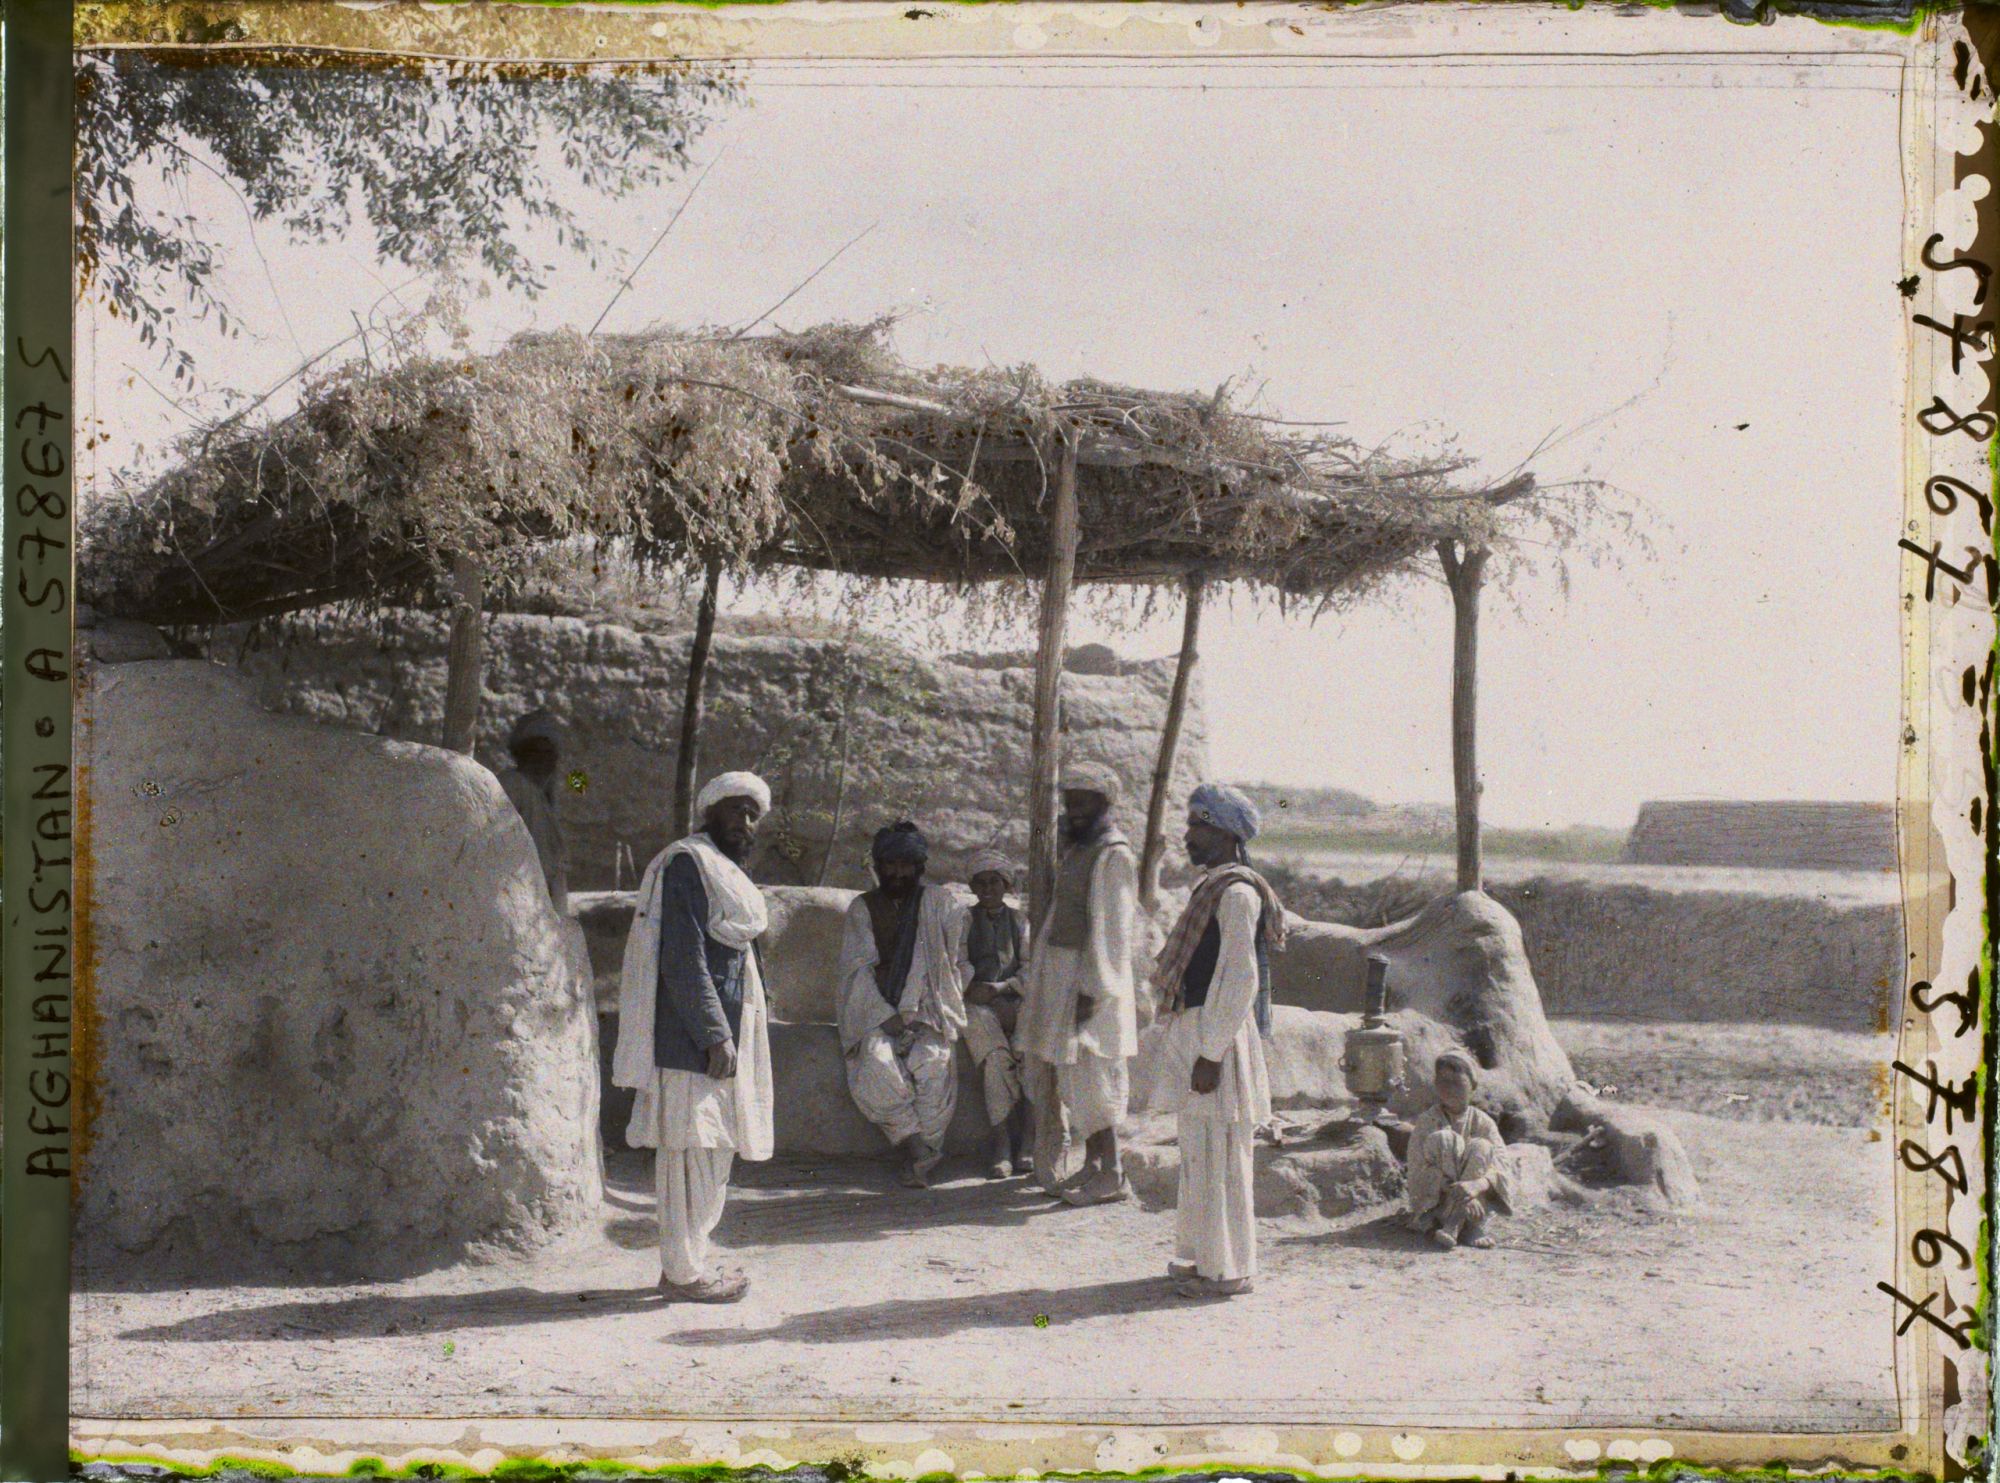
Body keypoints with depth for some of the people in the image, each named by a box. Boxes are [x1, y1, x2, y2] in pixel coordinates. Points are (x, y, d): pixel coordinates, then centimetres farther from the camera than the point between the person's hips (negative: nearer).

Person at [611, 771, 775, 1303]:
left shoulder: (721, 870, 22)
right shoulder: (687, 863, -10)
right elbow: (682, 958, -18)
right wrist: (715, 1034, -21)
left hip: (717, 1030, 10)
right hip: (691, 1036, -10)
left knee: (706, 1147, 12)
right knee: (694, 1145, -7)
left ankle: (685, 1263, 19)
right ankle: (684, 1270, -3)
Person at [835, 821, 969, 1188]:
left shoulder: (939, 903, 8)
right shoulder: (862, 908, 11)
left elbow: (944, 962, 0)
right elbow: (858, 967, 1)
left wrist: (911, 1014, -12)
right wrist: (888, 1017, -13)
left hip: (926, 1010, -1)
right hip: (875, 1010, 1)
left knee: (931, 1064, -30)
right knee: (877, 1065, -30)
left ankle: (918, 1154, -15)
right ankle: (922, 1149, -21)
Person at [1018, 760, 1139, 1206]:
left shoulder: (1113, 857, -14)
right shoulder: (1076, 849, 15)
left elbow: (1109, 930, -18)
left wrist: (1092, 990, -21)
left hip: (1085, 977, -9)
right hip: (1058, 973, 9)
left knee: (1086, 1077, -7)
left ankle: (1111, 1176, -1)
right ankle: (1093, 1164, 22)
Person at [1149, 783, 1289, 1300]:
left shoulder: (1237, 892, -16)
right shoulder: (1213, 887, 16)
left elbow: (1239, 978, -21)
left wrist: (1211, 1053, -21)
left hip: (1218, 1034, -10)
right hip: (1195, 1029, 10)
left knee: (1220, 1154, -4)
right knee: (1200, 1154, 16)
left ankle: (1225, 1269, 3)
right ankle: (1200, 1256, 26)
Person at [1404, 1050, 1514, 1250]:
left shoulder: (1484, 1123, -2)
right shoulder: (1427, 1122, -5)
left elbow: (1499, 1171, -13)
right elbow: (1419, 1171, -15)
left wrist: (1477, 1185, -37)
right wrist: (1457, 1191, -31)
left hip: (1480, 1202, 1)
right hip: (1434, 1202, -1)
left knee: (1481, 1147, -22)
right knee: (1443, 1139, -23)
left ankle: (1453, 1225, -34)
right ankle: (1469, 1227, -31)